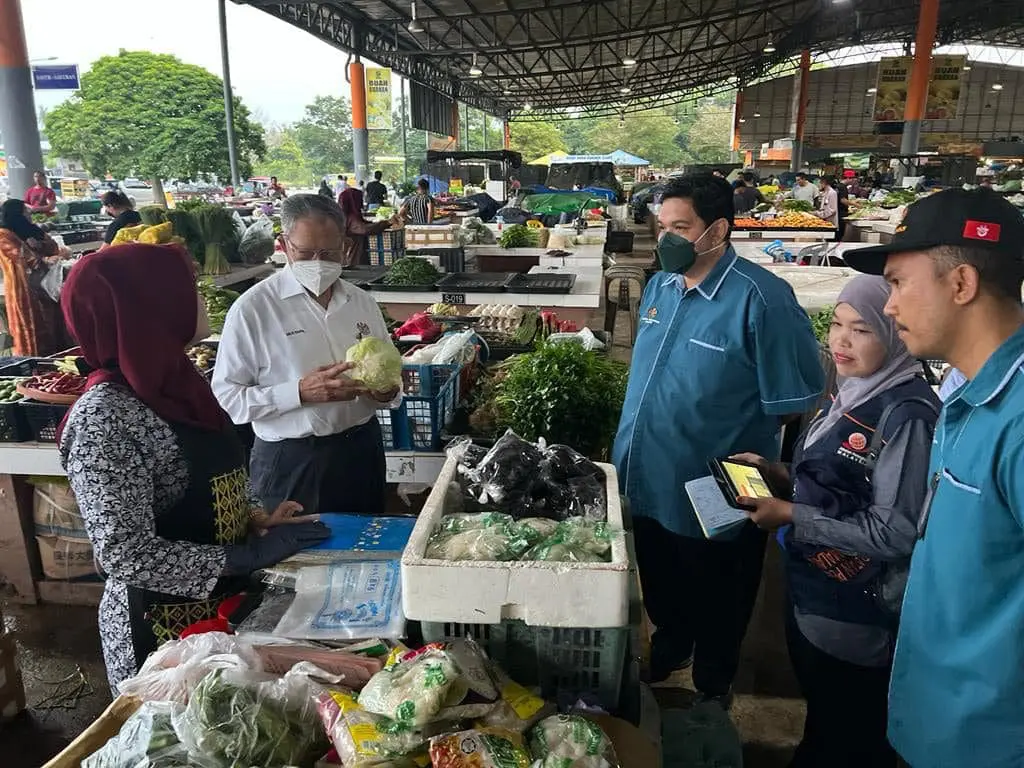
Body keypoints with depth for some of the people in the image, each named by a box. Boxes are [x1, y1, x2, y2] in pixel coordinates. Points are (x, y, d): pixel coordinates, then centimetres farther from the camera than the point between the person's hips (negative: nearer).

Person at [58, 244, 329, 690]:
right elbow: (125, 555, -26)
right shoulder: (102, 418, -23)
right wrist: (250, 555, -23)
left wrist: (255, 518, -2)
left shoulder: (175, 383, 0)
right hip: (162, 626, -7)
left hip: (224, 602, 7)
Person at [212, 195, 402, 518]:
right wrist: (300, 392, -25)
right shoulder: (253, 308, -11)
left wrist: (387, 393, -9)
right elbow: (226, 398, -14)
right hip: (290, 463, -4)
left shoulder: (363, 303, 4)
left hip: (363, 452, 5)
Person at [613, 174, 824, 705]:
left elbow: (793, 402, -18)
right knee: (660, 587, 28)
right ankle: (670, 643, 57)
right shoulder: (659, 286, 1)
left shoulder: (760, 299, -23)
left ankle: (712, 689, 46)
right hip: (647, 482, 6)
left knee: (714, 607, 20)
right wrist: (627, 441, 13)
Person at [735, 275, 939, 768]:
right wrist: (778, 475, 0)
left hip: (858, 614, -8)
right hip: (813, 593, 8)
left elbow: (894, 533, -24)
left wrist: (790, 516, -22)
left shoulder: (907, 415, -23)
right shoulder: (856, 394, 3)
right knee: (821, 722, 28)